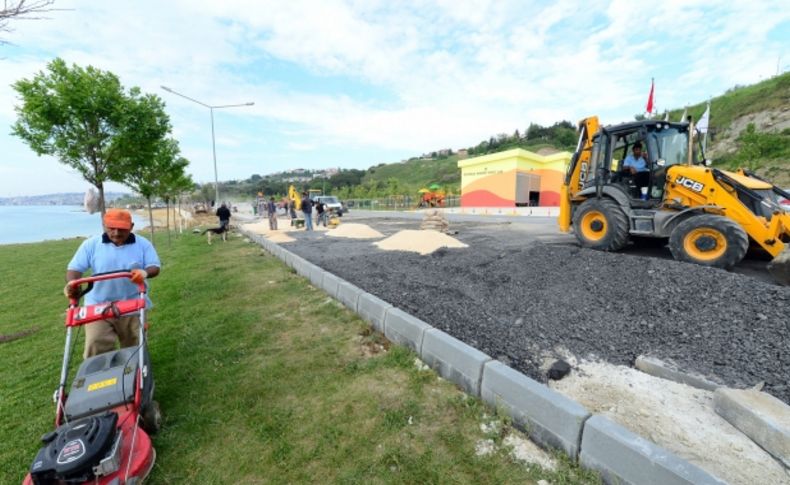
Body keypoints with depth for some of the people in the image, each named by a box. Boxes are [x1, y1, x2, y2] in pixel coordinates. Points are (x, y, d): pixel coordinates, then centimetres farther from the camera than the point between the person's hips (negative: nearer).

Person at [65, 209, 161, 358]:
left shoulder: (143, 244, -3)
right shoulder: (90, 244, -1)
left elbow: (155, 267, -9)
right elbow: (75, 268, -3)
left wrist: (145, 272, -32)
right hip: (99, 306, 0)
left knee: (134, 347, 14)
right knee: (96, 347, 0)